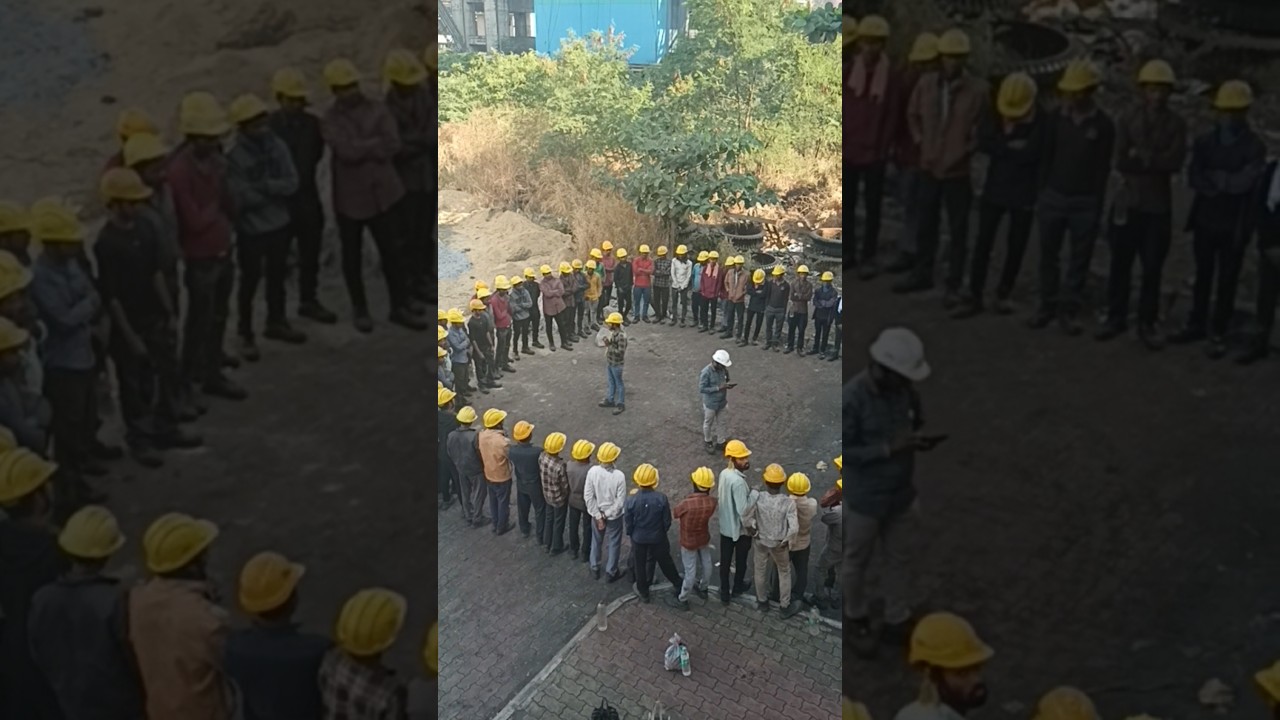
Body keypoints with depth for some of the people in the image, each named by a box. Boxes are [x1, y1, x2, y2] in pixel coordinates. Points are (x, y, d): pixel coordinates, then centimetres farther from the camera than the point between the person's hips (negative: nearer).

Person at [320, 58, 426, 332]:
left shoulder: (378, 109, 1)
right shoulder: (330, 121, -5)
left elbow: (394, 145, -11)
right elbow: (347, 151, -21)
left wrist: (361, 150, -16)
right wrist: (377, 143, -12)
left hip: (383, 193, 1)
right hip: (350, 198, -1)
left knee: (391, 252, 3)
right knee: (352, 257, 10)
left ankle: (401, 307, 13)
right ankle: (360, 310, 26)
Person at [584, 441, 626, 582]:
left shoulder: (592, 471, -21)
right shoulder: (619, 476, -28)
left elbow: (588, 496, -15)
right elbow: (620, 501, -23)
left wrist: (598, 516, -9)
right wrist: (607, 515, -10)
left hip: (597, 514, 3)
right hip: (614, 516, -3)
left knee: (596, 541, 25)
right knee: (614, 543, 19)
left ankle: (595, 568, 42)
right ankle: (611, 572, 33)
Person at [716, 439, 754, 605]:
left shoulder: (724, 474, -6)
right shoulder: (738, 481, -32)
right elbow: (743, 510, -30)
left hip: (725, 526, 6)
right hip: (740, 528, -6)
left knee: (725, 560, 16)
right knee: (741, 559, 20)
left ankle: (724, 594, 27)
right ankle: (738, 586, 42)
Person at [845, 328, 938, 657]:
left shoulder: (905, 388, -9)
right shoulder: (851, 398, -28)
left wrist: (921, 440, -14)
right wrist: (889, 448, -29)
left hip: (902, 492, 5)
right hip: (864, 497, -5)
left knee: (899, 557, 20)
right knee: (857, 562, 17)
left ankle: (898, 618, 40)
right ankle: (857, 619, 40)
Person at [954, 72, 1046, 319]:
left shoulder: (1039, 124, -11)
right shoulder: (995, 118, 1)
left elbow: (1029, 153, -23)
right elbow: (983, 143, -12)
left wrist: (1003, 145, -11)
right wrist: (1012, 147, -17)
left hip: (1023, 194, -2)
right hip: (994, 189, 2)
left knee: (1016, 247, 7)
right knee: (983, 243, -1)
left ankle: (1003, 294, 21)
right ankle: (975, 297, 3)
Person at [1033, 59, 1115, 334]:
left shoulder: (1103, 125, -4)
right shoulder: (1055, 118, 0)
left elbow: (1103, 168, -1)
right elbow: (1046, 158, 6)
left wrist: (1098, 206, -3)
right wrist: (1041, 193, 4)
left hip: (1085, 202, -2)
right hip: (1054, 197, 2)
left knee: (1079, 258, 4)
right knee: (1048, 255, 7)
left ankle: (1068, 310, 12)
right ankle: (1047, 306, 18)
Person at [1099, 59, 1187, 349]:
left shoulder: (1176, 124, 1)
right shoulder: (1127, 120, 2)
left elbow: (1175, 162, -12)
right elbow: (1121, 163, -9)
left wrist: (1141, 157, -13)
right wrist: (1156, 162, -14)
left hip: (1159, 206, -1)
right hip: (1128, 202, 1)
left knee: (1153, 268, 2)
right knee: (1120, 264, 6)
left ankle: (1147, 323, 12)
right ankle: (1115, 317, 18)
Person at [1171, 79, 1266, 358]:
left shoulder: (1254, 146, -9)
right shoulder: (1205, 141, 3)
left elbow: (1245, 182, -19)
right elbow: (1193, 178, -6)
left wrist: (1212, 177, -8)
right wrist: (1225, 184, -19)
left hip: (1234, 225, -4)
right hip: (1205, 220, 4)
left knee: (1227, 282, 5)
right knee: (1203, 276, 15)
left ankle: (1218, 333, 14)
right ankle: (1196, 325, 26)